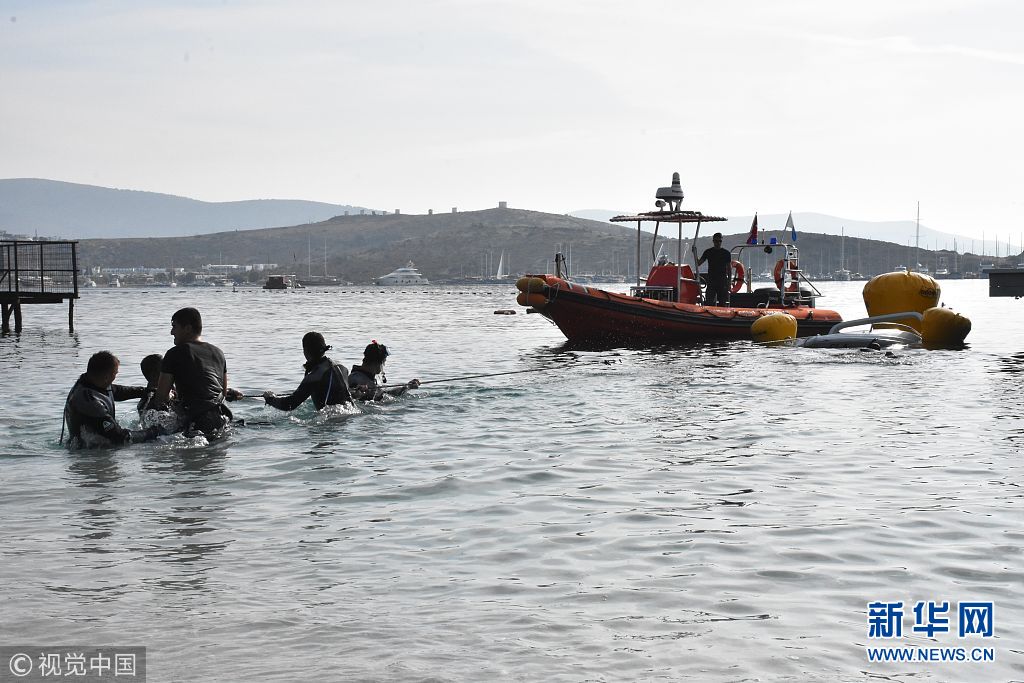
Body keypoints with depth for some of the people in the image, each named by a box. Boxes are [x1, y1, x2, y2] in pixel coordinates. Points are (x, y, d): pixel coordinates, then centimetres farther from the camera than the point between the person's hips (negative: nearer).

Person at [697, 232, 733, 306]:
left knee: (723, 303, -2)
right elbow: (698, 264, 5)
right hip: (711, 281, 1)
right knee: (709, 303, -5)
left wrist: (729, 283, -2)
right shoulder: (708, 252, 7)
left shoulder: (726, 253, 4)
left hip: (722, 281, -1)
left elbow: (729, 268, 5)